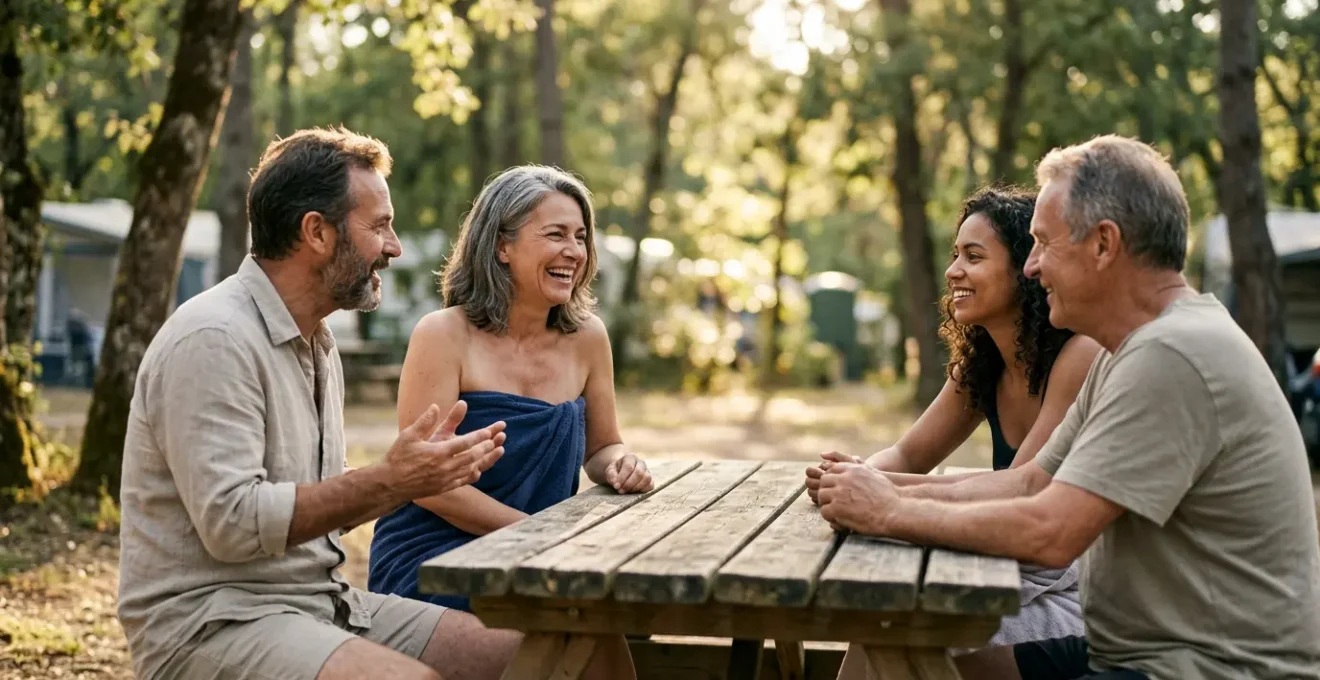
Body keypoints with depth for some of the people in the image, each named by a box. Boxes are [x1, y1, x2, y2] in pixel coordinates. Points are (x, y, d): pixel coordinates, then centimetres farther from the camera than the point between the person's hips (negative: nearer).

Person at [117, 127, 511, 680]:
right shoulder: (213, 339, -15)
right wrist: (386, 483, -19)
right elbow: (231, 522, -22)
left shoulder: (317, 344, 15)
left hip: (319, 600, 9)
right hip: (209, 618, -8)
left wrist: (413, 473, 4)